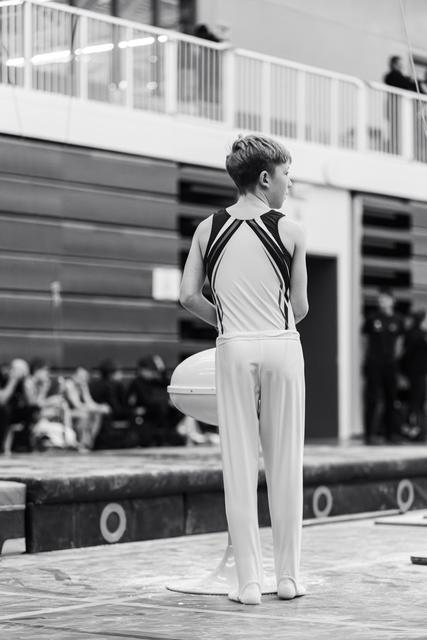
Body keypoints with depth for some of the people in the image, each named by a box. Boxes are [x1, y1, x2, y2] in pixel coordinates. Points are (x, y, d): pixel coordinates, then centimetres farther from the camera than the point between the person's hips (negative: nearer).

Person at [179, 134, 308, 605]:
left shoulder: (208, 230, 5)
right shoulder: (289, 231, -1)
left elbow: (188, 296, 0)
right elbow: (300, 306, 4)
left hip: (233, 349, 2)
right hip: (283, 345, -1)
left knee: (239, 464, 3)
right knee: (285, 464, 7)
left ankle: (248, 580, 2)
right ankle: (287, 576, 13)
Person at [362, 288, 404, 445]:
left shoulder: (397, 320, 7)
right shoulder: (372, 318, 1)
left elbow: (398, 342, 15)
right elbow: (365, 340, 6)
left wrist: (395, 358, 9)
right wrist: (367, 358, 4)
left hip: (390, 364, 3)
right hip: (373, 364, -3)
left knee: (391, 399, 7)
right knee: (372, 399, -5)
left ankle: (391, 433, 15)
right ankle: (371, 434, -4)